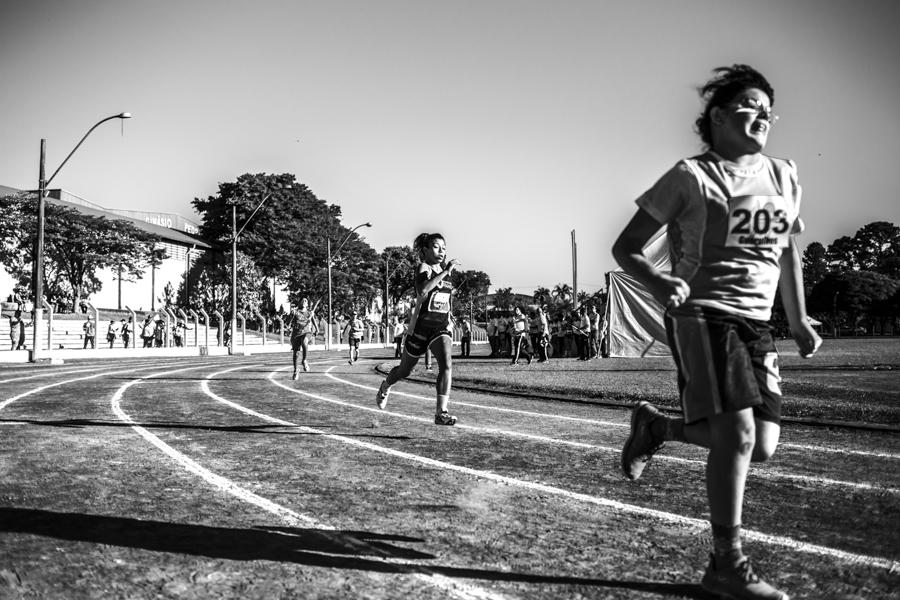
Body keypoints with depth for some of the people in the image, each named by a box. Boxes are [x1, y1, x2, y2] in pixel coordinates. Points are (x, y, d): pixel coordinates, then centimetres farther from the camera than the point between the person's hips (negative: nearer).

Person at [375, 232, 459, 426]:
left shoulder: (445, 270, 10)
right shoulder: (423, 267, -11)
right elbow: (422, 290, -34)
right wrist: (446, 271, -32)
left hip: (441, 327, 4)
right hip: (421, 326, -4)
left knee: (446, 365, -21)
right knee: (405, 370, 15)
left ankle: (441, 412, -25)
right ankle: (385, 387, 47)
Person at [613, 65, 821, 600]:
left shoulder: (784, 177, 12)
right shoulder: (693, 176, -5)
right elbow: (626, 247, -5)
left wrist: (799, 320, 23)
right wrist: (658, 282, -24)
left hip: (757, 324, 7)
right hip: (702, 315, -6)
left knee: (762, 446, 0)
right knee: (738, 433, -19)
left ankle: (656, 426, 25)